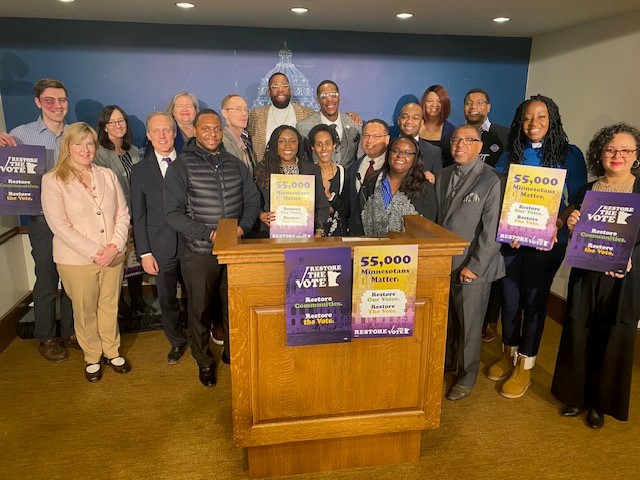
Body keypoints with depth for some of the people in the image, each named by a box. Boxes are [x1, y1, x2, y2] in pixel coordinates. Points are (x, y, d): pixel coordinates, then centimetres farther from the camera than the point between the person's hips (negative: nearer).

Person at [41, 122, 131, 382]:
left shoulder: (107, 175, 5)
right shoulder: (53, 180, -6)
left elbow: (123, 213, 3)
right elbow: (59, 225, -12)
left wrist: (115, 245, -11)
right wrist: (94, 252, -17)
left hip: (113, 256, 3)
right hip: (76, 260, -3)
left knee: (110, 307, 14)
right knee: (85, 312, 11)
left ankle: (112, 351, 34)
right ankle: (92, 357, 31)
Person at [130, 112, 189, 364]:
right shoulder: (140, 170, 3)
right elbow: (138, 215, 2)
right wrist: (144, 253, -2)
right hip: (161, 246, 1)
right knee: (167, 299, 13)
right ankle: (177, 342, 33)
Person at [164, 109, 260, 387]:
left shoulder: (236, 165, 9)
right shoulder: (181, 166, -4)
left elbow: (252, 201, 10)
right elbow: (173, 213, -9)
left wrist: (243, 227, -9)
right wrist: (209, 234, -18)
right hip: (200, 252, -3)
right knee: (200, 309, 9)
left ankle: (232, 353, 34)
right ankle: (204, 362, 29)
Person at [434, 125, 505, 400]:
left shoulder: (491, 181, -11)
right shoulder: (442, 176, 9)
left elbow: (492, 231, -13)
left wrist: (474, 267, -14)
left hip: (472, 268, -5)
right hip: (443, 263, 5)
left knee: (469, 325, 9)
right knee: (445, 320, 17)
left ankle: (467, 377, 29)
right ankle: (447, 362, 41)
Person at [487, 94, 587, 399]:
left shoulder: (570, 154, -1)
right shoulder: (511, 154, 7)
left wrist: (555, 227, -20)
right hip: (511, 239, 3)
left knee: (533, 300, 5)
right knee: (509, 297, 9)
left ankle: (525, 365, 22)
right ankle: (509, 354, 32)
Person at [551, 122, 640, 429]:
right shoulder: (586, 191, 5)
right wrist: (571, 227, -11)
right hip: (586, 277, 2)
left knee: (613, 341, 9)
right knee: (578, 336, 9)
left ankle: (601, 403, 29)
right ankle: (576, 395, 30)